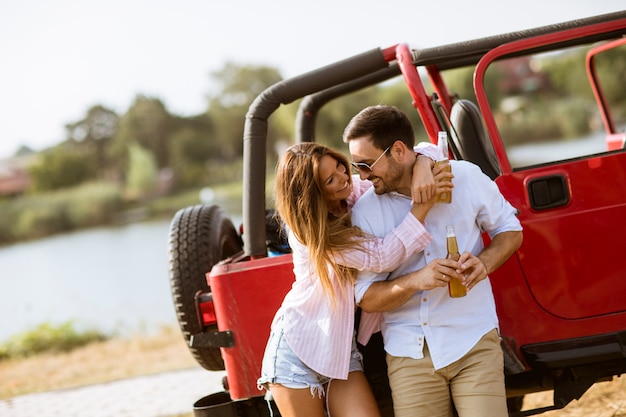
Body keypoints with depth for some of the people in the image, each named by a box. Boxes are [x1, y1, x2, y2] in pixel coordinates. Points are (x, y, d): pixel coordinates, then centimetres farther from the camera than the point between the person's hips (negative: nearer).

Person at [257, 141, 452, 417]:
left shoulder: (357, 191, -2)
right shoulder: (308, 230, -17)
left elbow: (419, 152, 0)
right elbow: (380, 256, -25)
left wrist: (423, 168, -25)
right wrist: (423, 205, -29)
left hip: (343, 349, 5)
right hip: (298, 347, -5)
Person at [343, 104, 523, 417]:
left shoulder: (466, 177, -2)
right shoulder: (364, 212, -2)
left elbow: (510, 230, 11)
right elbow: (366, 298, -3)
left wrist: (485, 262, -11)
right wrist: (415, 280, -21)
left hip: (473, 343, -1)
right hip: (408, 354, 1)